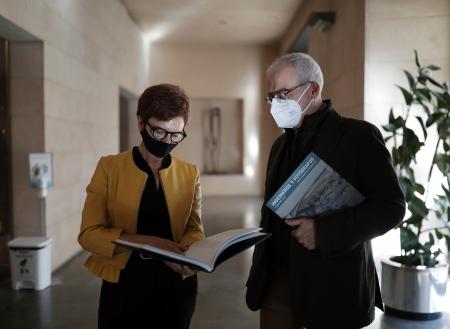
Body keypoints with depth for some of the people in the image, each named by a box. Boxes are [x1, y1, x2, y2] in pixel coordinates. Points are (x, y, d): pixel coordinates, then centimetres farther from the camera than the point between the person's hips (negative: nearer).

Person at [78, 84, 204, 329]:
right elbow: (89, 233, -10)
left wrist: (185, 255, -20)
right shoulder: (110, 167, -6)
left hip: (176, 285, 2)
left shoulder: (190, 174, 1)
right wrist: (145, 241, -24)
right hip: (125, 284, -2)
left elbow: (195, 229, 3)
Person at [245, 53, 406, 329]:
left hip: (332, 285, -5)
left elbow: (391, 206, -12)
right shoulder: (281, 144, 12)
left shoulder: (359, 135, -8)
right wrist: (260, 270, 10)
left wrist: (323, 232, -21)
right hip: (277, 280, 6)